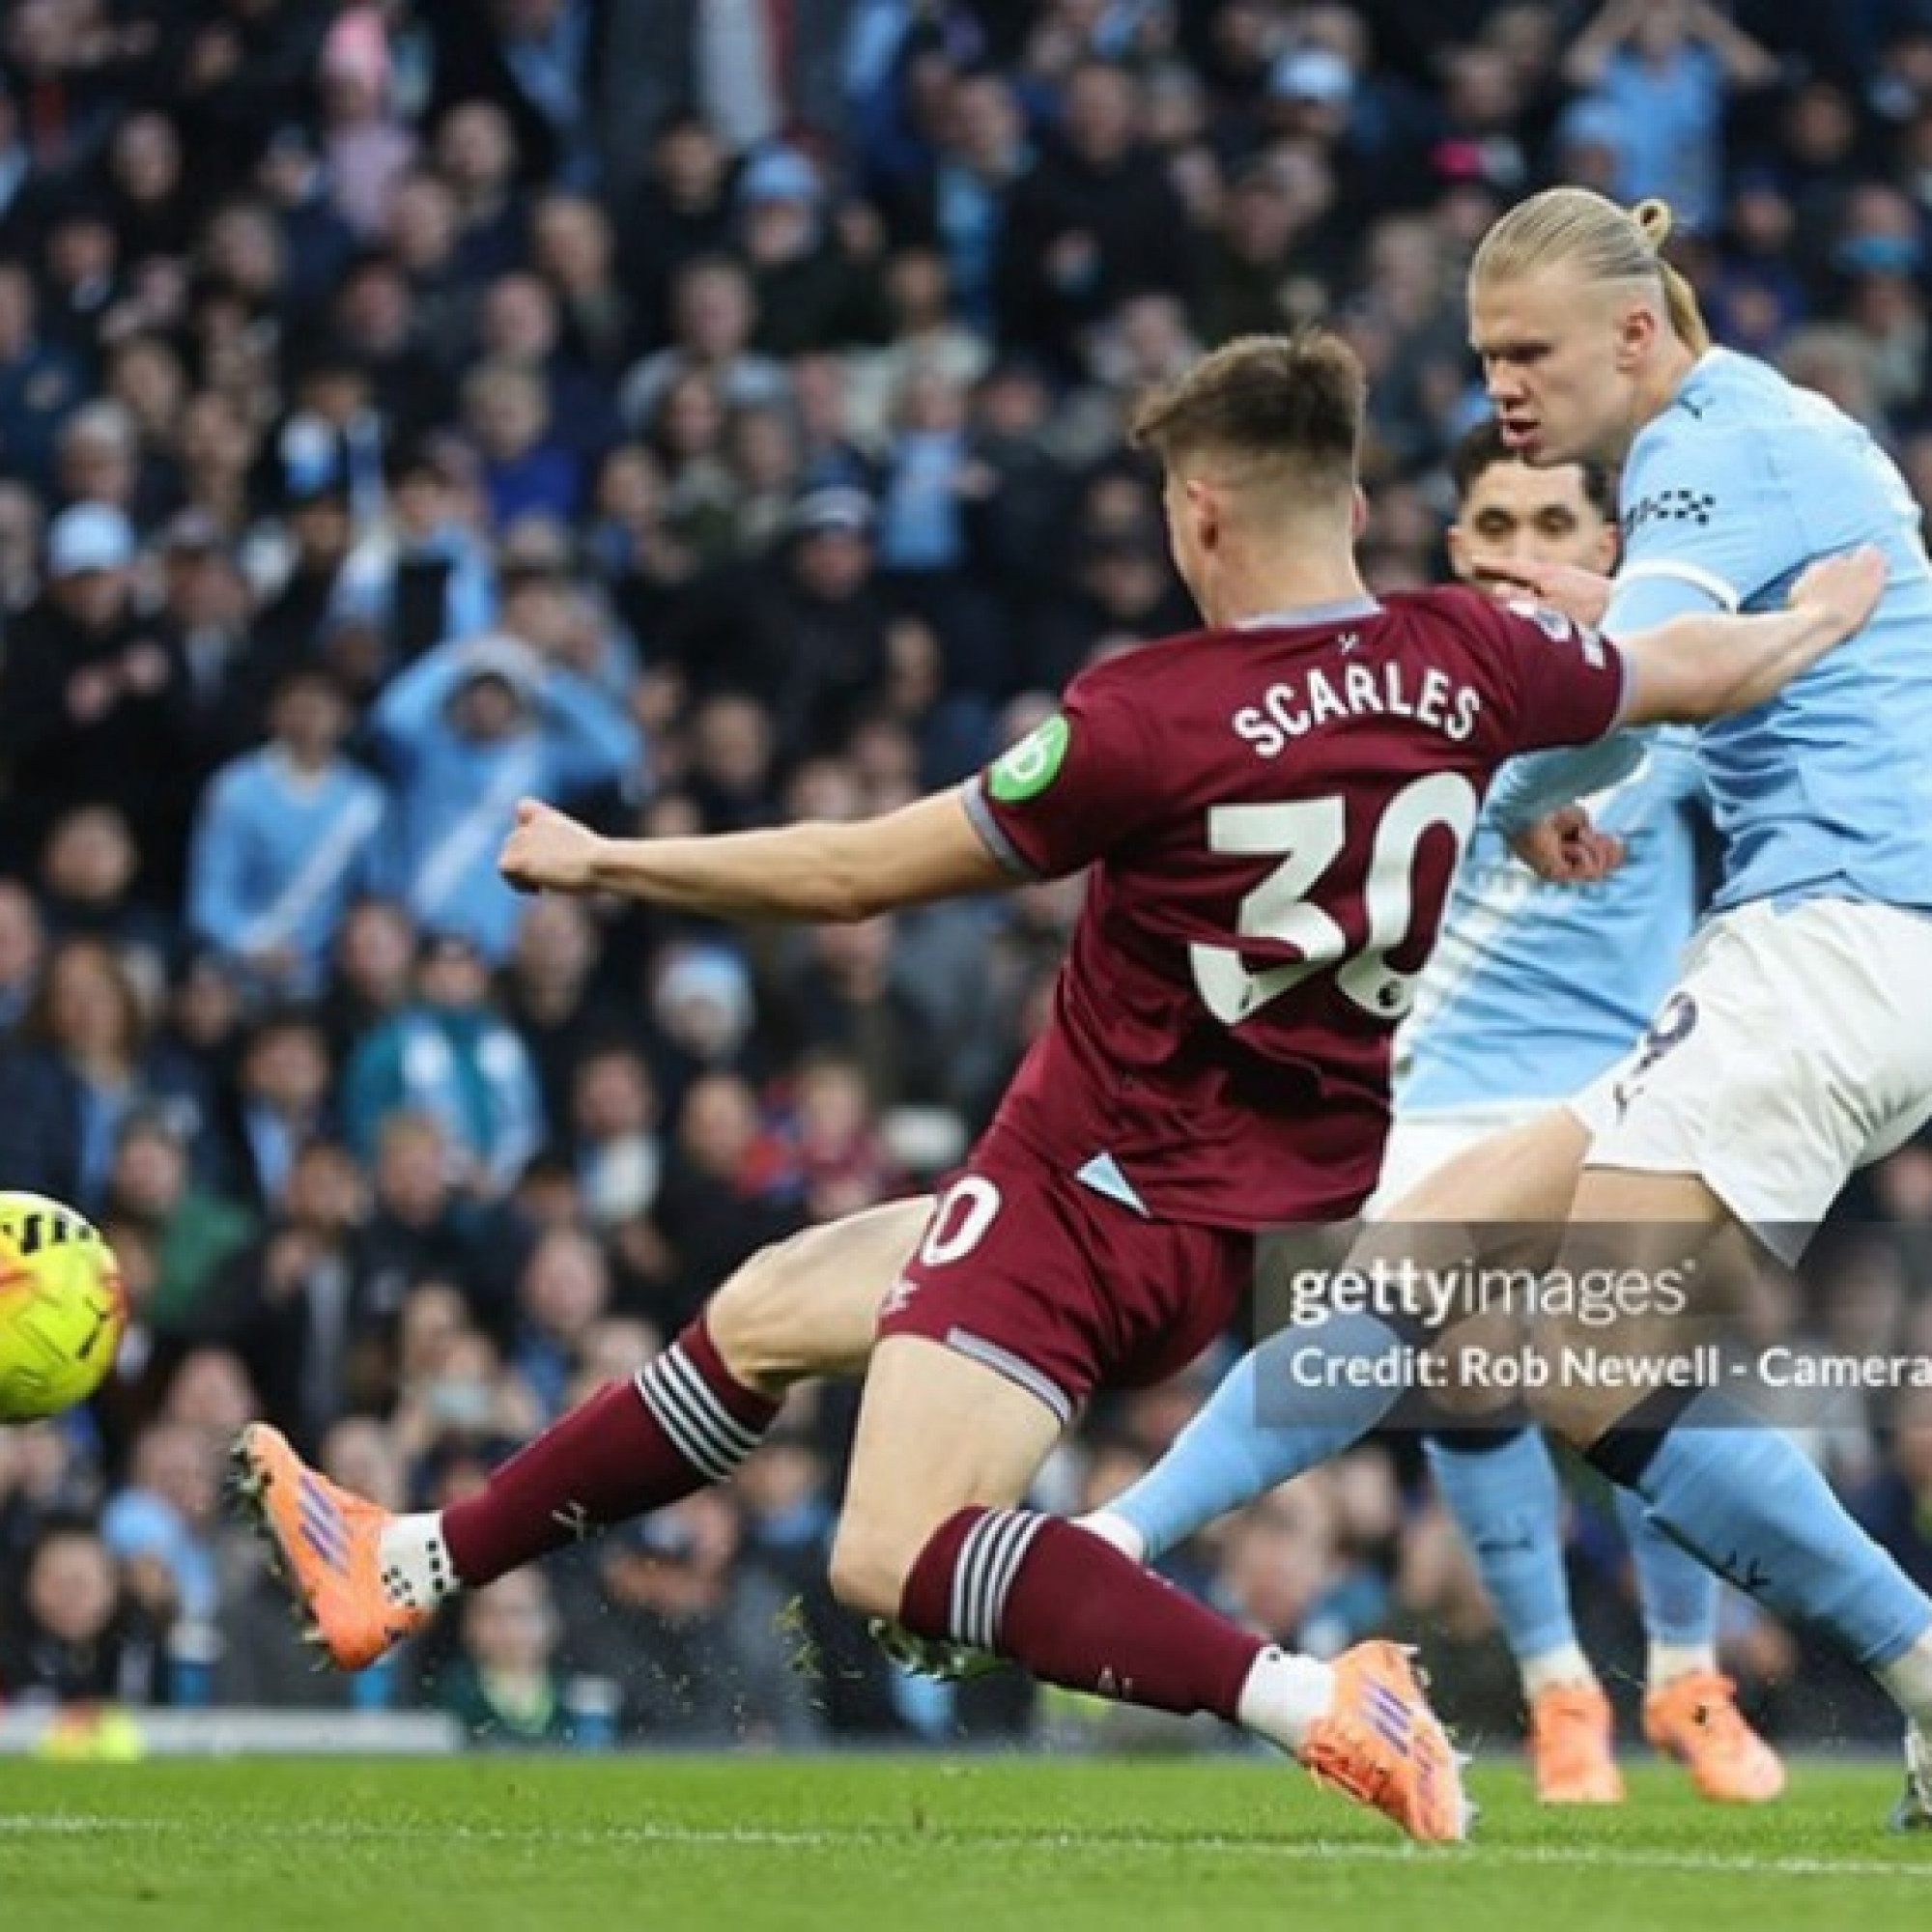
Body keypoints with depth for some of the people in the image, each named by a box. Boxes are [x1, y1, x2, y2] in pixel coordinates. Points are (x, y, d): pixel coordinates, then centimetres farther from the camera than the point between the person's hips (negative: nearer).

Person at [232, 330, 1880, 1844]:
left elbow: (859, 873, -13)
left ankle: (1318, 1705, -30)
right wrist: (1835, 609, 37)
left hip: (1104, 1200, -9)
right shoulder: (1465, 663, -5)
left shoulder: (1153, 719, -21)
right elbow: (1703, 671, 14)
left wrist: (602, 863, 0)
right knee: (768, 1310, 22)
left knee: (895, 1562, -19)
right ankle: (412, 1569, 31)